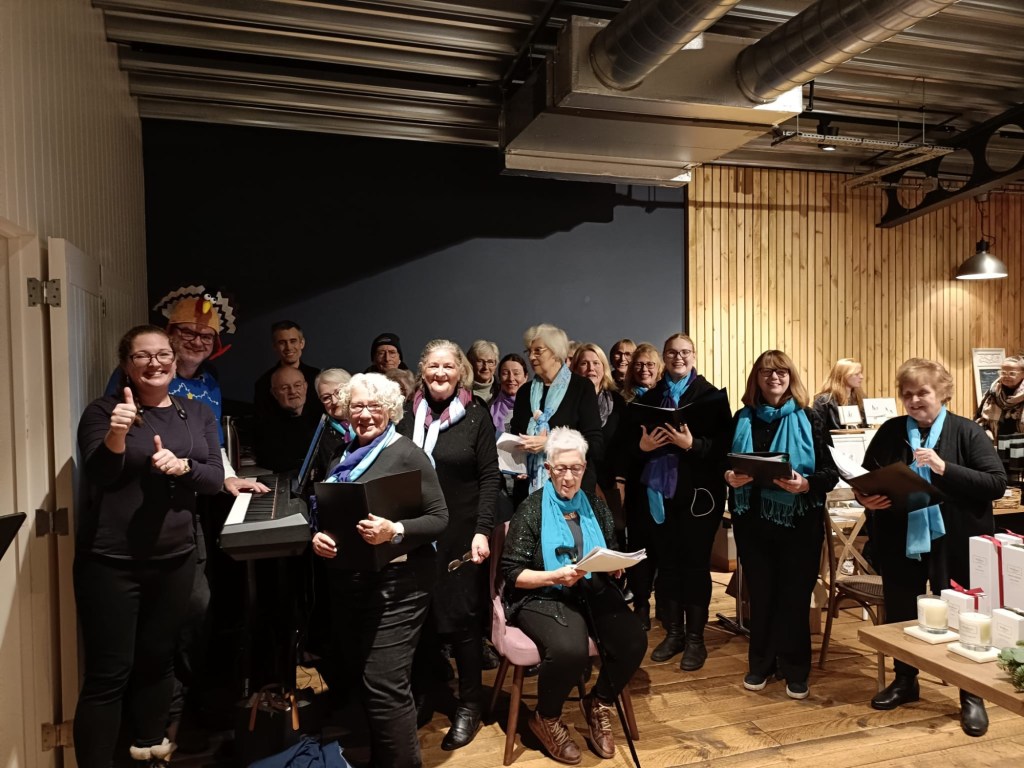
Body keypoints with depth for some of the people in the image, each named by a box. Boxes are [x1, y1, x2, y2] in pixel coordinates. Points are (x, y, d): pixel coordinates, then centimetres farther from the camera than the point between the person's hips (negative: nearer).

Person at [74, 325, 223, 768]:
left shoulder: (198, 414, 6)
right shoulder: (104, 410, -6)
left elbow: (215, 479, -1)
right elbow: (97, 479, -15)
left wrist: (182, 466, -22)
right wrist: (115, 436, -34)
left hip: (175, 558, 5)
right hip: (110, 561, -4)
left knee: (159, 657, 18)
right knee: (108, 673, -1)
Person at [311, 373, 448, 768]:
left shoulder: (407, 454, -10)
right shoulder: (344, 455, 10)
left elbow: (439, 518, -13)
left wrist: (395, 531, -28)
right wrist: (316, 535, -6)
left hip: (396, 586, -7)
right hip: (347, 582, 7)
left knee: (385, 687, -8)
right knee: (353, 676, 17)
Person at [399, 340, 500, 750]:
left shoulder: (476, 415, -3)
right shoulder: (408, 412, 4)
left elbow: (490, 476, -5)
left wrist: (483, 530, -14)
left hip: (460, 533, -3)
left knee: (461, 615, 3)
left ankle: (469, 705, 19)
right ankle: (420, 692, 30)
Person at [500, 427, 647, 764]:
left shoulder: (596, 506, 11)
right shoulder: (531, 510, -3)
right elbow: (512, 573, -6)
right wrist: (555, 576, -20)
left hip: (594, 591, 5)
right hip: (542, 596, -4)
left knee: (634, 640, -22)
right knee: (569, 651, -33)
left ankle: (599, 704, 10)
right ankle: (546, 718, 1)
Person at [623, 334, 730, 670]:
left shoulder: (710, 394, -2)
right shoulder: (649, 397, 10)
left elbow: (724, 443, -9)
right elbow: (630, 442, 8)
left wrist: (692, 444, -23)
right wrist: (642, 445, -13)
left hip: (698, 493, -3)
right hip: (657, 492, 4)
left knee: (695, 564, 5)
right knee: (667, 563, 11)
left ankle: (695, 638, 17)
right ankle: (673, 633, 24)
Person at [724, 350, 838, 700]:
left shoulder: (809, 420, -2)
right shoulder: (742, 419, 5)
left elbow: (831, 473, -5)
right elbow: (723, 465, 8)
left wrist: (805, 484, -24)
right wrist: (730, 477, -14)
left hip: (799, 522, -2)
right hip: (753, 520, 2)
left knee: (795, 595, 6)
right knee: (760, 594, 10)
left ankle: (795, 669, 21)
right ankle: (761, 663, 25)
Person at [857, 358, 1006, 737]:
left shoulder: (967, 432, -5)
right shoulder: (890, 432, 3)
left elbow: (996, 483, -13)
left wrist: (944, 469, -24)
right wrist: (867, 499, -14)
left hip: (954, 543, -3)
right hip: (901, 542, 3)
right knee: (900, 614, 14)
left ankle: (971, 696, 26)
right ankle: (905, 681, 35)